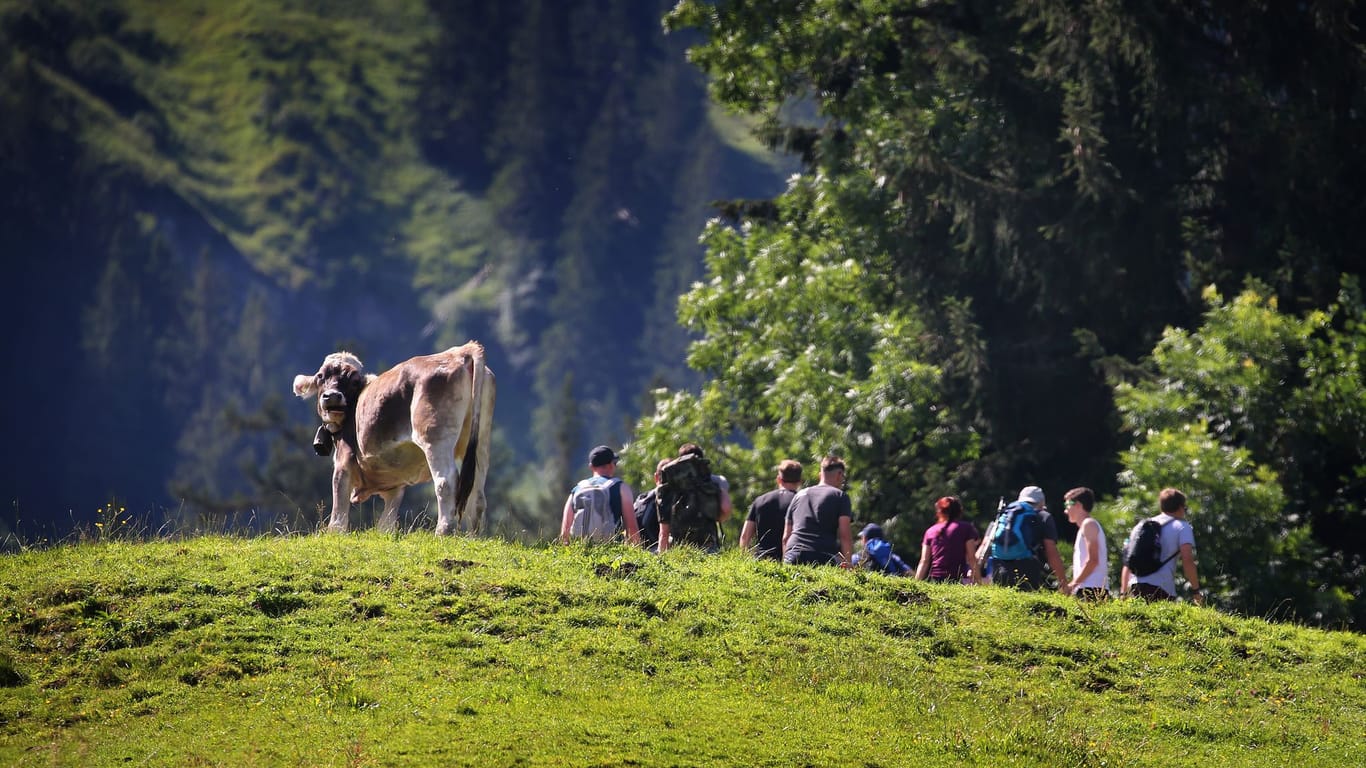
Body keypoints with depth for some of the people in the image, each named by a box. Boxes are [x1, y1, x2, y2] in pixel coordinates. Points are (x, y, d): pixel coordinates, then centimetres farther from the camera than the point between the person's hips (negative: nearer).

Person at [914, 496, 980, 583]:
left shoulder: (930, 531, 14)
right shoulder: (966, 528, 5)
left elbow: (924, 562, 11)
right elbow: (971, 558, 0)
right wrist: (977, 582, 2)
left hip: (935, 580, 3)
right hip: (959, 579, -3)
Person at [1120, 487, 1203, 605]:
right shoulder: (1182, 527, 6)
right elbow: (1187, 559, -8)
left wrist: (1123, 593, 21)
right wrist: (1196, 590, -4)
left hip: (1135, 586, 5)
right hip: (1162, 589, -5)